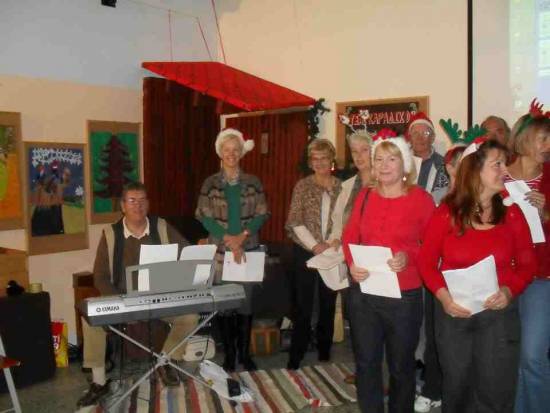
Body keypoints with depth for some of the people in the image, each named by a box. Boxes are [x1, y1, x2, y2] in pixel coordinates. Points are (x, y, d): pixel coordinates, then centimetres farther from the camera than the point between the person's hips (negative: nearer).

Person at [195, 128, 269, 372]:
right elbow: (205, 217, -4)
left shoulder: (253, 183, 5)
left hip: (249, 250, 1)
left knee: (246, 302, 5)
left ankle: (244, 353, 18)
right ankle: (229, 354, 16)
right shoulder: (211, 183, 2)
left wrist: (243, 236, -14)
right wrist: (229, 239, -15)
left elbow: (261, 214, 1)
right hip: (221, 251, -1)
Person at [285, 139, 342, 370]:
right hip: (305, 252, -2)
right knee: (302, 306, 0)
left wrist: (334, 243, -12)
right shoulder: (302, 186, -1)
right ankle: (295, 359, 10)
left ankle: (324, 355, 26)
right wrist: (315, 245, -14)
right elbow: (295, 222, -6)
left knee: (328, 305, 11)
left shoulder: (340, 186, 5)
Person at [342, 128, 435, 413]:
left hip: (404, 294, -3)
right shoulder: (365, 196, 4)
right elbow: (349, 236, 8)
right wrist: (352, 264, -10)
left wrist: (407, 256, -20)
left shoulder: (421, 198, -6)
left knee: (401, 365, 15)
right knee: (366, 362, 13)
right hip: (363, 292, 3)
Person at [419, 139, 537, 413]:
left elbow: (527, 262, 1)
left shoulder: (511, 213, -2)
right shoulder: (446, 213, -6)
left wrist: (510, 290, -17)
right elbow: (426, 261, -4)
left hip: (499, 312, 1)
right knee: (456, 384, 17)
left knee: (495, 390, 9)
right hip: (454, 311, 0)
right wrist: (443, 295, -19)